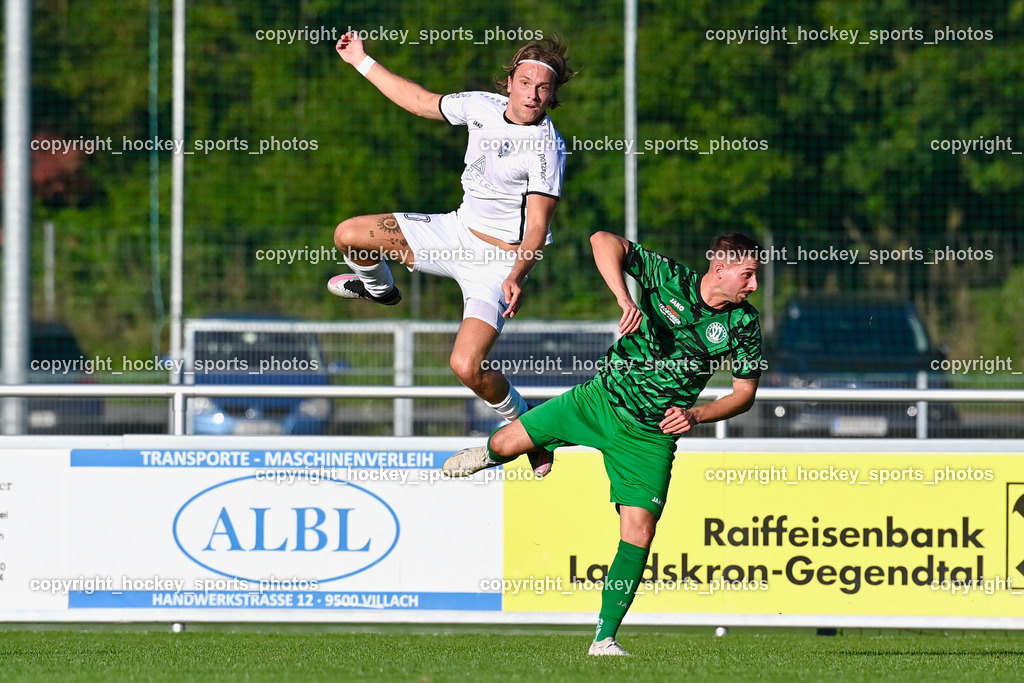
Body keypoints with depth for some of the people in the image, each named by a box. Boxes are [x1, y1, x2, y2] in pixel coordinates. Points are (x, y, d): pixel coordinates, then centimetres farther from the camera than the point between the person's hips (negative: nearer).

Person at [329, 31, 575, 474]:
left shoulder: (547, 148, -23)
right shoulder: (484, 106, -5)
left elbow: (537, 227, -24)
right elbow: (421, 102, 12)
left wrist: (516, 276, -40)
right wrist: (362, 62, 16)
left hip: (500, 259, -7)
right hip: (457, 232, 7)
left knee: (467, 366, -24)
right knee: (349, 236, 4)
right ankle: (379, 289, 40)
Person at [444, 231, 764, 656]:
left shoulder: (744, 324, -9)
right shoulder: (670, 278, -15)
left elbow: (745, 393, 0)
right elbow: (605, 242, -21)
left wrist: (696, 415, -16)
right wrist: (625, 301, -34)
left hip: (651, 435, 0)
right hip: (602, 398, 0)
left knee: (639, 534, -11)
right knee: (505, 444, 1)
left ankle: (604, 639, -3)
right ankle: (490, 455, 42)